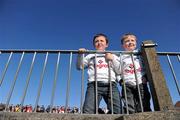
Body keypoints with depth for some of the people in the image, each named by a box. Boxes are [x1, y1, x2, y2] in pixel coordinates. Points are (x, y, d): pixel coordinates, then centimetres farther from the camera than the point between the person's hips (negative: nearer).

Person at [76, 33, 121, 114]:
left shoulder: (113, 56, 26)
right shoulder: (90, 56, 26)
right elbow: (79, 67, 18)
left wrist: (112, 60, 5)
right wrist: (80, 55, 4)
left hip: (111, 85, 1)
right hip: (94, 85, 0)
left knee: (117, 112, -11)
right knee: (87, 112, -18)